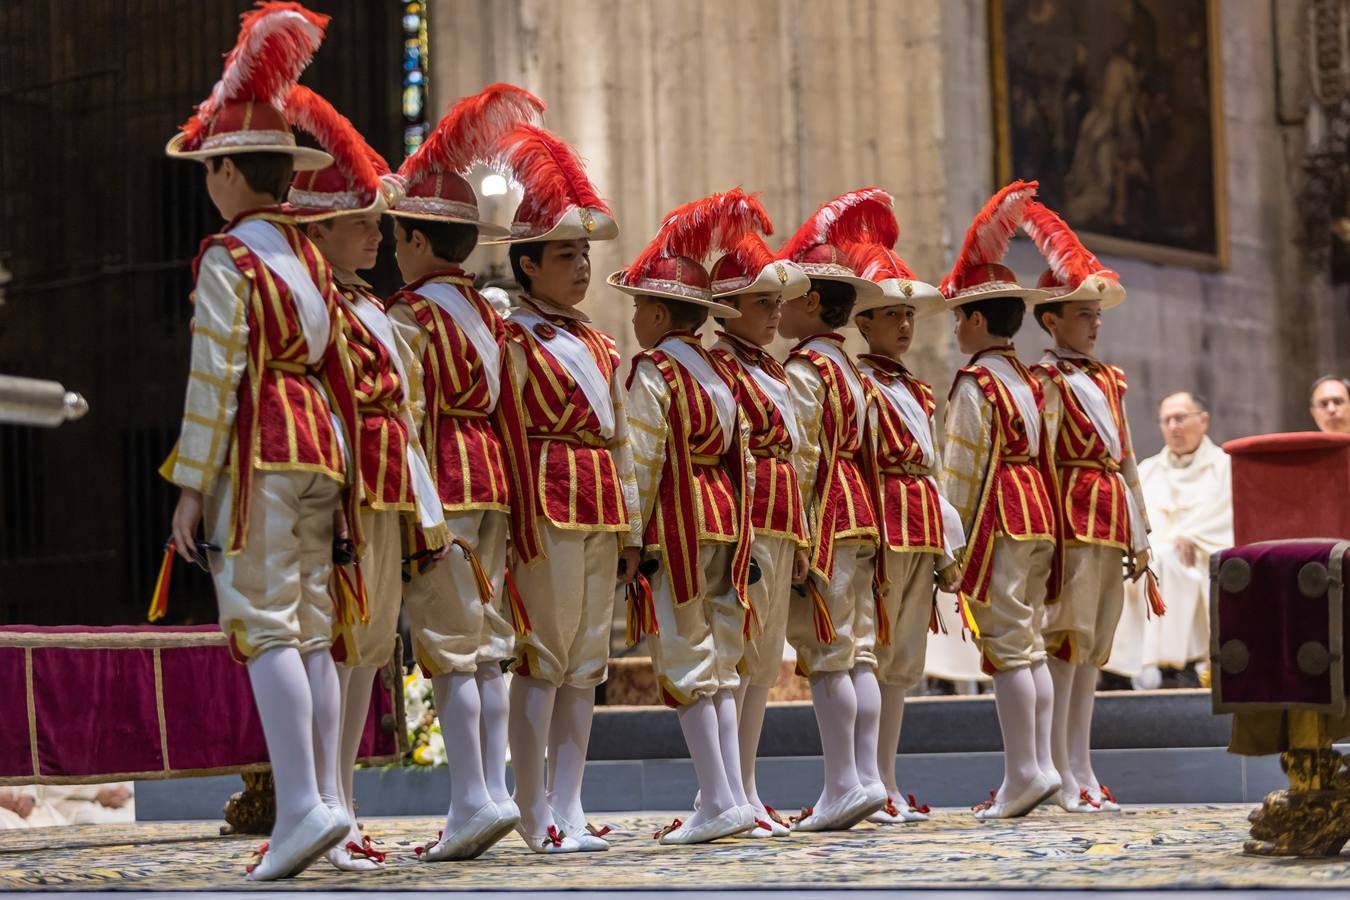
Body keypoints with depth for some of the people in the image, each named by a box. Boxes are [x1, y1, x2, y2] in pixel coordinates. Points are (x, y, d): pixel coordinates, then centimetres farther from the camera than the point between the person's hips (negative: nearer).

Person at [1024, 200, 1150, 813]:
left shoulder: (1108, 380, 18)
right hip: (1074, 516, -8)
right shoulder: (1049, 380, -4)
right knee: (1068, 639, -9)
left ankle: (1083, 771, 11)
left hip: (1113, 520, 8)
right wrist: (1046, 531, -17)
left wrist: (1139, 535, 17)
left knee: (1094, 646, 8)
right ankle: (1062, 778, -8)